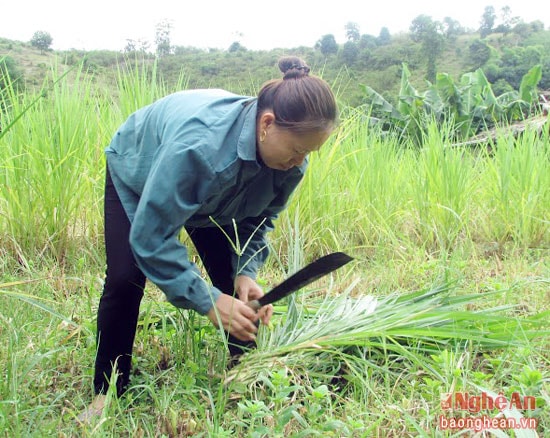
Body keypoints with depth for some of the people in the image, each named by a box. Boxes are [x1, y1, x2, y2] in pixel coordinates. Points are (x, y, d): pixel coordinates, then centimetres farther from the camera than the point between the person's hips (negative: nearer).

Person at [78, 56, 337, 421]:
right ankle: (108, 391, 4)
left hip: (212, 193, 5)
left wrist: (247, 272, -28)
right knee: (125, 278, -15)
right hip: (136, 174, -4)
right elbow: (152, 236, -43)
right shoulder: (199, 144, -49)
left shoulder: (290, 159, -28)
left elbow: (258, 219, -11)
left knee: (234, 281, -8)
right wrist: (207, 300, -43)